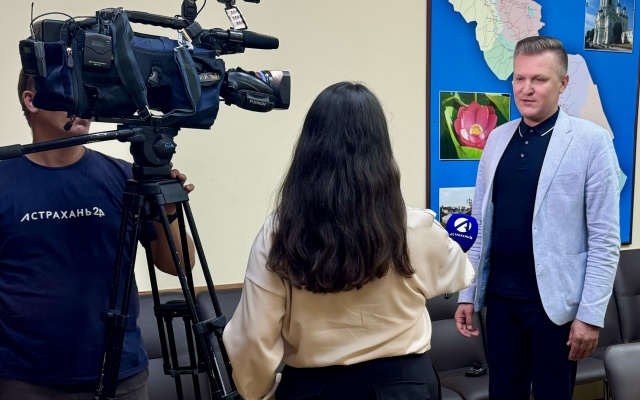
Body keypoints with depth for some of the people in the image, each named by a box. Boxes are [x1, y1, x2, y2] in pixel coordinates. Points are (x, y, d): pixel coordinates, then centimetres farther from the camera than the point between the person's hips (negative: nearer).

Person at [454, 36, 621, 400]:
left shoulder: (591, 140, -8)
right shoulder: (498, 138, 5)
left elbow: (605, 238, -9)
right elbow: (481, 223, 8)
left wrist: (591, 314, -11)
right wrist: (468, 293, 7)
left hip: (556, 302, -4)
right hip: (501, 298, 4)